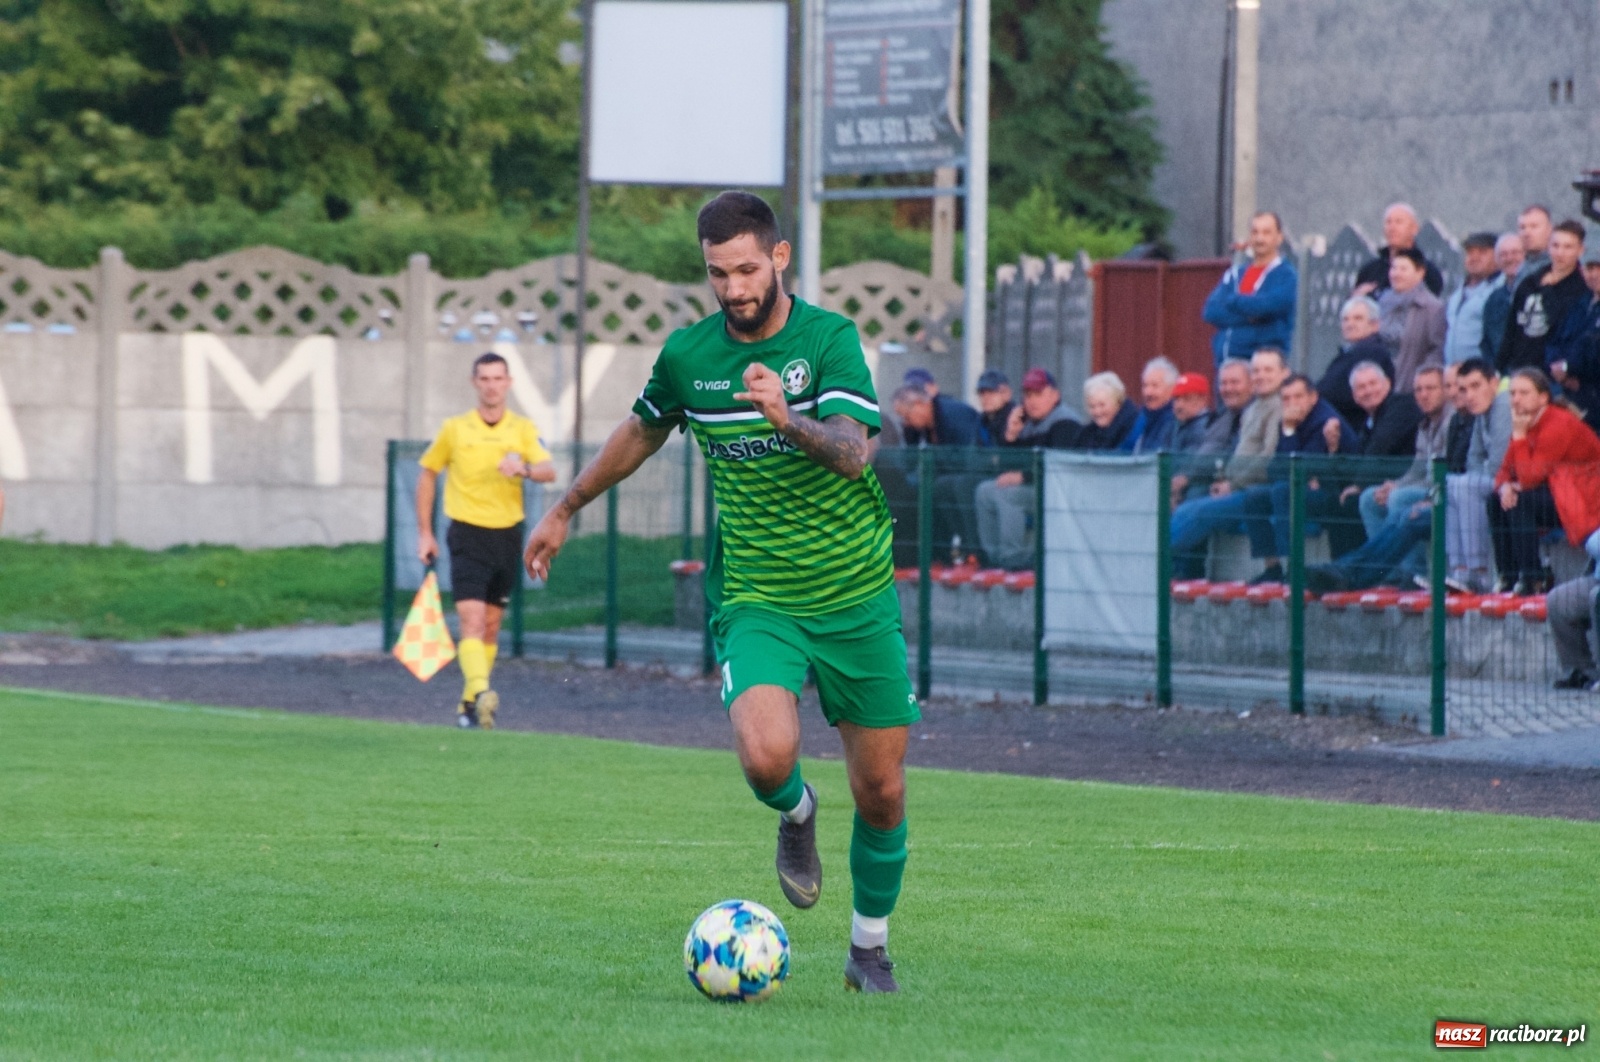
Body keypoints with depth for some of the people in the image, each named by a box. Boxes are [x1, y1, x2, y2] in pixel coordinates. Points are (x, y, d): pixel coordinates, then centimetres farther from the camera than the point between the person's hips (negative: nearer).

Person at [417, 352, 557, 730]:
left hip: (507, 535, 3)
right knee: (472, 621, -18)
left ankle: (469, 703, 23)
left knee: (491, 625, 11)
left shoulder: (523, 429, 2)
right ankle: (481, 694, -33)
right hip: (468, 535, -3)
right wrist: (425, 533, 8)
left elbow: (549, 471, -12)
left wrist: (524, 468, -35)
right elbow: (427, 473, 11)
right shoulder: (455, 429, 0)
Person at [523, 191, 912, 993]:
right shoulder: (687, 354, -1)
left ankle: (870, 948, 28)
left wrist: (788, 420, -43)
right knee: (766, 756, -26)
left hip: (857, 599, -1)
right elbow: (643, 432, 20)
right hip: (757, 602, 1)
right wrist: (566, 510, 30)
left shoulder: (829, 339, -10)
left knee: (880, 794, 4)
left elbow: (853, 452, -24)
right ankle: (795, 811, 11)